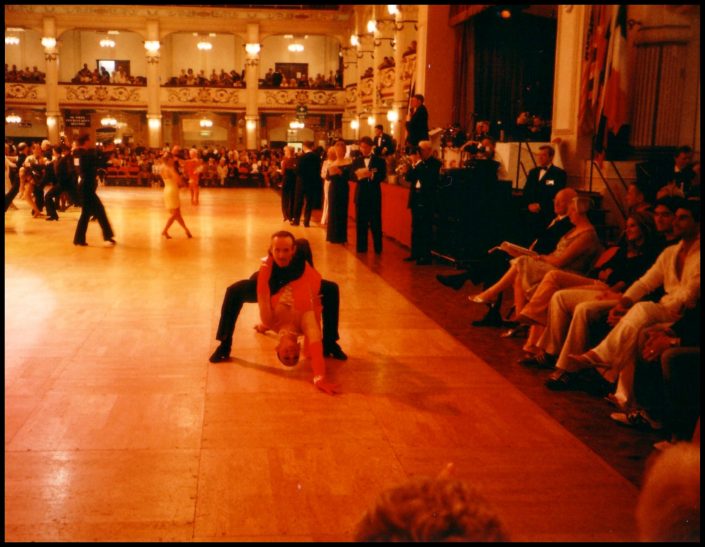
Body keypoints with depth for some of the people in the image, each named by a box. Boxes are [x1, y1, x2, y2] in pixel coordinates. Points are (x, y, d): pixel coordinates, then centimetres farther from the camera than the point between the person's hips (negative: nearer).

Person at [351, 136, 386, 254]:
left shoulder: (379, 161, 2)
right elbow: (351, 175, -1)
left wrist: (371, 175, -27)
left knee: (375, 222, 0)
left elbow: (382, 176, -10)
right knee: (360, 222, 6)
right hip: (360, 194, 3)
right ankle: (361, 247, 14)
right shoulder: (356, 161, 10)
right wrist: (358, 175, -23)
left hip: (374, 195, -3)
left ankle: (378, 248, 8)